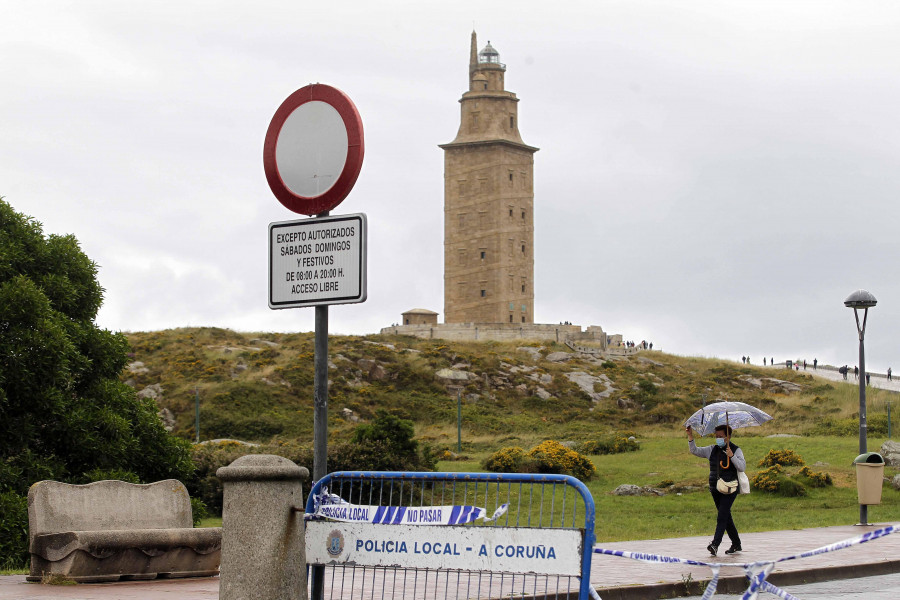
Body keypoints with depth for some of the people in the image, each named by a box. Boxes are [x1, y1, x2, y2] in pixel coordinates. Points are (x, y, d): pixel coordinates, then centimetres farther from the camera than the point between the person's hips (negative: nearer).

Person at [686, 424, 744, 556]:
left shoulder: (736, 450, -2)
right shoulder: (712, 450, 13)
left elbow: (742, 467, -13)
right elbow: (694, 451, 14)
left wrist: (732, 456, -25)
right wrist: (690, 436, 2)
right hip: (715, 489, 6)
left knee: (722, 516, -16)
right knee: (726, 517, 11)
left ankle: (715, 544, -25)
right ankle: (736, 544, 21)